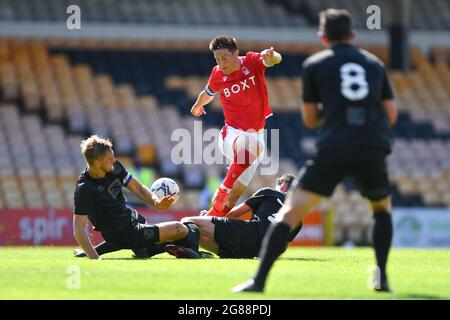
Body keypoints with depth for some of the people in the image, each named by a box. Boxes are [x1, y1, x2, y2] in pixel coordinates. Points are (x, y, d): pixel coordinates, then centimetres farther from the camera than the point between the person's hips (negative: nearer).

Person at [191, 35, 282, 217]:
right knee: (247, 148, -39)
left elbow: (275, 60, -29)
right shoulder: (218, 75, -4)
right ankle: (222, 192, -31)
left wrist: (271, 57, -53)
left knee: (235, 195, 0)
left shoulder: (252, 62, -9)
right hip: (232, 133, -1)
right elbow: (208, 93, 18)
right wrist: (197, 106, 38)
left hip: (256, 133, 1)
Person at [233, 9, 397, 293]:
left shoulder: (314, 65, 12)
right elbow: (391, 116, 19)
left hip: (334, 149, -2)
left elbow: (310, 120, 16)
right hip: (374, 148, 2)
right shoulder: (375, 64, 19)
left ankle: (259, 280, -14)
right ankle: (382, 277, 16)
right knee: (382, 207, 29)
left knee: (290, 211, -2)